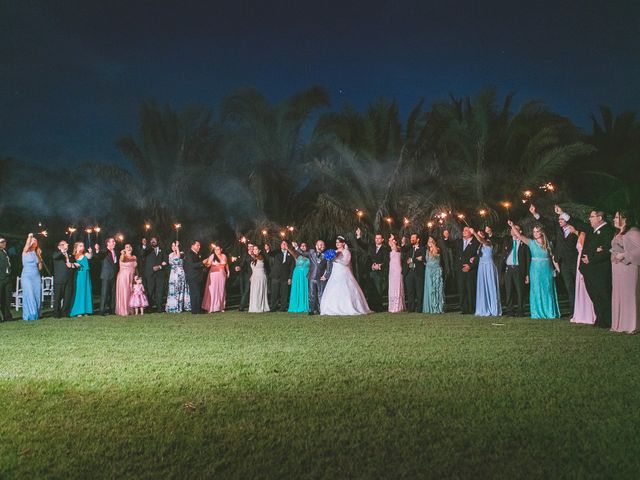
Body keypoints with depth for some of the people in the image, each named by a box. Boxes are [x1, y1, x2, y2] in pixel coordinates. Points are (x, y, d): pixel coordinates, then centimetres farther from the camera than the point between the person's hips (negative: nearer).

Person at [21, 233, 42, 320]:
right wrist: (29, 237, -24)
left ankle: (36, 314, 7)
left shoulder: (37, 254, 15)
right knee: (29, 296, -10)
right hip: (27, 276, -5)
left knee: (37, 296, 1)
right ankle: (29, 315, -6)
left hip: (36, 277, 5)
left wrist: (39, 257, 3)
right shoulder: (26, 252, 2)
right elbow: (27, 245, -21)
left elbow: (40, 267, 12)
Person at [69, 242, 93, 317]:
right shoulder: (74, 257, -1)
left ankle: (86, 310, 12)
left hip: (86, 276, 1)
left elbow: (89, 257, -23)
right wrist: (74, 264, -17)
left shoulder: (85, 255, -2)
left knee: (86, 292, 5)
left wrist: (90, 252, -42)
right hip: (78, 276, -1)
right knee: (78, 293, 2)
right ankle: (78, 311, 4)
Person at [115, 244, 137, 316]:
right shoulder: (123, 256, -7)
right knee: (123, 293, -6)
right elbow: (122, 259, -32)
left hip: (131, 278, 5)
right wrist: (123, 254, -52)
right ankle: (123, 311, -1)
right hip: (123, 277, -5)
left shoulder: (134, 257, 10)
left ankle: (130, 310, 18)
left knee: (131, 294, 9)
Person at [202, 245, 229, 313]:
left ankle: (221, 307, 14)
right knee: (212, 290, -6)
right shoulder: (212, 256, -5)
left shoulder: (224, 256, 6)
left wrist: (228, 272, 16)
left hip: (222, 275, 3)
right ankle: (211, 307, -3)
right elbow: (208, 265, -11)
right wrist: (205, 263, -30)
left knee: (221, 290, 7)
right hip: (213, 275, -3)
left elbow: (226, 264, 19)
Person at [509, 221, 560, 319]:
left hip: (547, 270, 1)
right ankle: (538, 313, 8)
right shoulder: (531, 243, 2)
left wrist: (556, 268, -1)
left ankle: (550, 312, 13)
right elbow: (519, 235, -6)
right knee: (536, 291, 1)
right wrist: (512, 226, -15)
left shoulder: (548, 244, 6)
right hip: (535, 270, -1)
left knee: (548, 291, 5)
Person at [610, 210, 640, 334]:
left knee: (628, 295, -3)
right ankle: (619, 324, 18)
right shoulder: (619, 233, 15)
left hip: (628, 268, -9)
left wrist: (624, 255, -20)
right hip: (617, 268, 9)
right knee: (618, 295, 11)